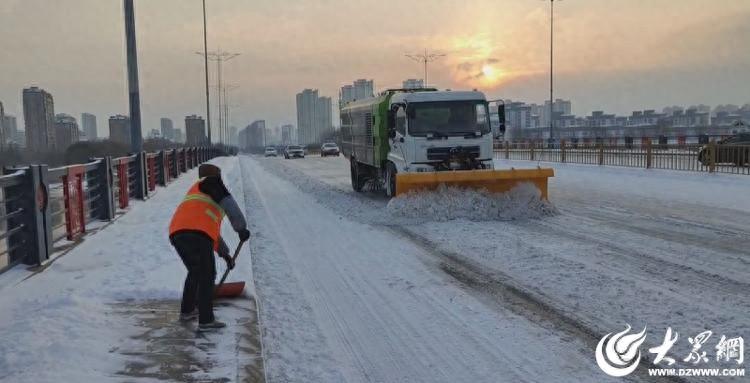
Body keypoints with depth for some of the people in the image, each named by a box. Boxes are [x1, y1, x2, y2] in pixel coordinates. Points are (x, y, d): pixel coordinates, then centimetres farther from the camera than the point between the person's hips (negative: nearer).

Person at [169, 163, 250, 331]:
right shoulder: (211, 182, 13)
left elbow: (212, 230, 41)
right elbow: (229, 204, -3)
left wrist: (225, 253, 44)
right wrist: (241, 228, 3)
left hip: (177, 234, 8)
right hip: (195, 234, -8)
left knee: (195, 272, 26)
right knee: (207, 275, 1)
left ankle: (187, 311, 37)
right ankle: (206, 321, 1)